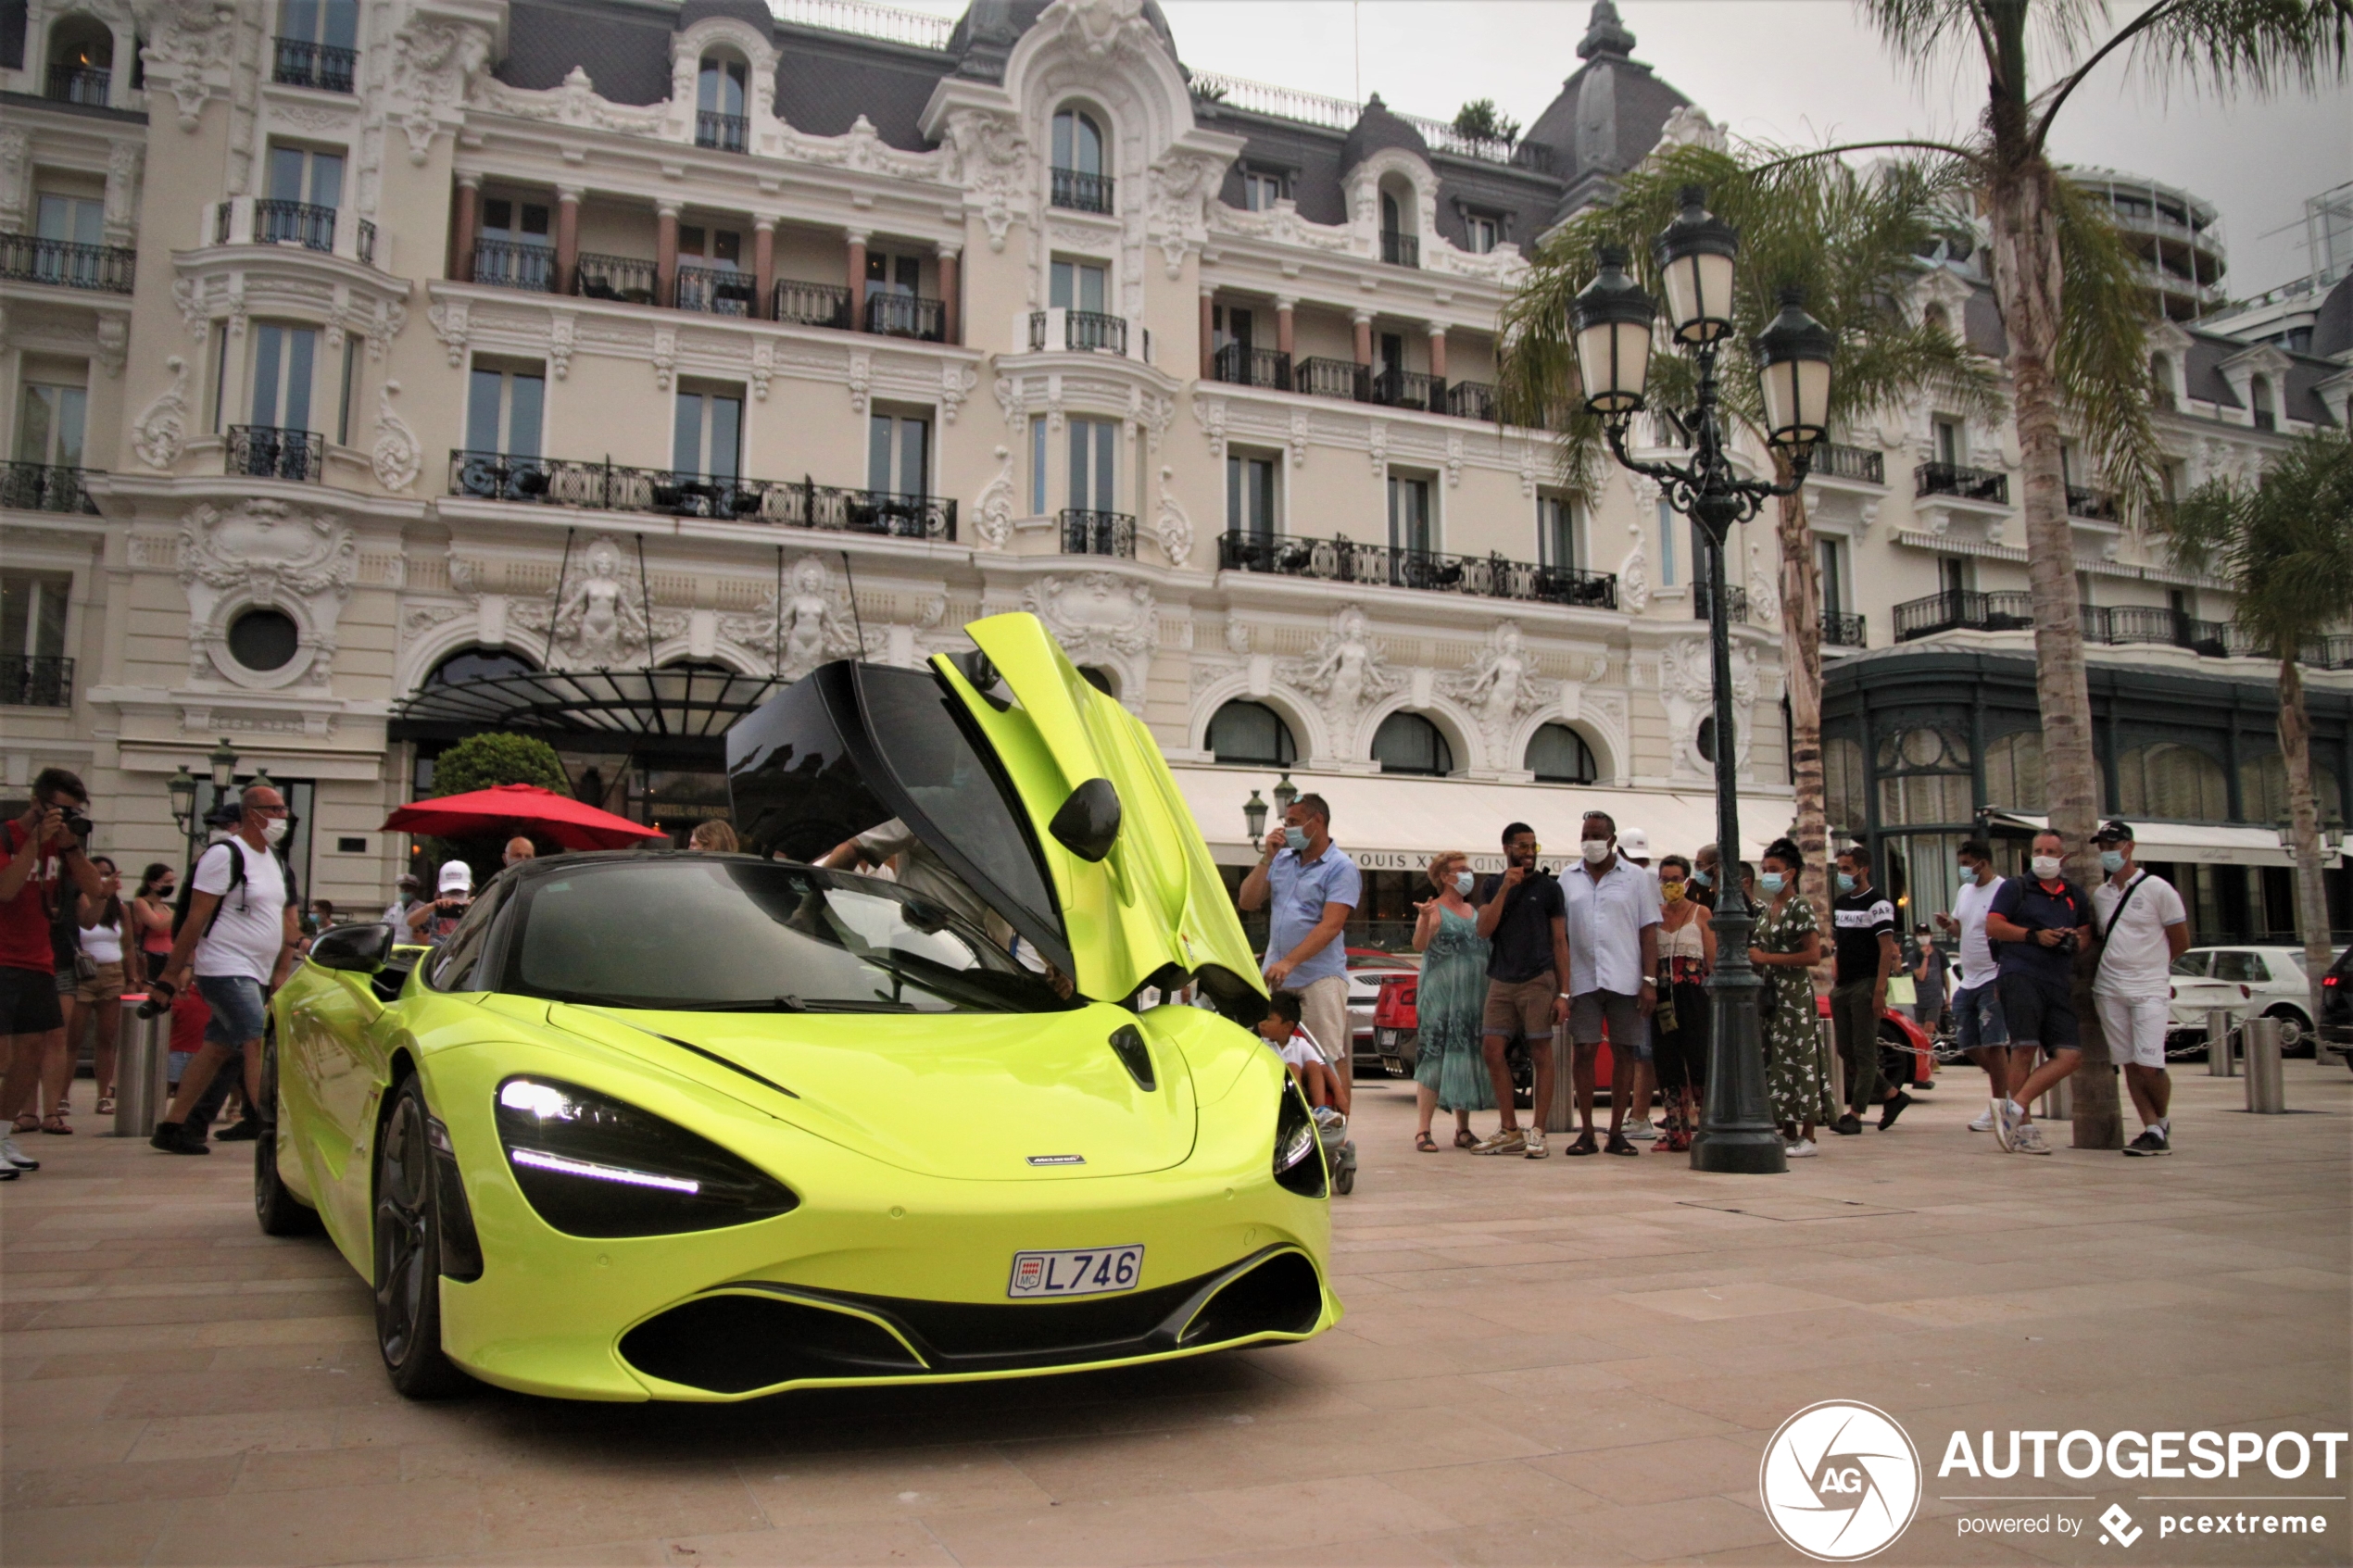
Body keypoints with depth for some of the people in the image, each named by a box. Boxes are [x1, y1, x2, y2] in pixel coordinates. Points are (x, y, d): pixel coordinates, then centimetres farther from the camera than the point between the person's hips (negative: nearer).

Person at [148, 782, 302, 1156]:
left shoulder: (276, 862, 16)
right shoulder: (225, 855, -10)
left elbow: (288, 921, 19)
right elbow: (196, 916, -13)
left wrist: (281, 972, 14)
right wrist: (173, 970, -13)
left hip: (255, 976, 9)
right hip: (224, 969, -9)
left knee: (216, 1049, 11)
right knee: (257, 1043, -16)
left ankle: (171, 1127, 19)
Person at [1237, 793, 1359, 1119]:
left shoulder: (1341, 868, -6)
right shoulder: (1282, 859, 12)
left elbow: (1331, 925, -16)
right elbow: (1247, 902, 9)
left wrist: (1289, 962, -24)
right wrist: (1266, 859, -1)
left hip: (1320, 974, -6)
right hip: (1275, 973, 6)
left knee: (1330, 1059, -4)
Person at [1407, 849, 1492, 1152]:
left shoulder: (1473, 910, 16)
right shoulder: (1435, 909, -4)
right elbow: (1419, 945, -20)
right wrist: (1424, 919, -36)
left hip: (1473, 997, 6)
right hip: (1439, 995, -6)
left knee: (1466, 1059, 7)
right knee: (1435, 1058, -8)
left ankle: (1463, 1130, 14)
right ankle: (1423, 1131, -6)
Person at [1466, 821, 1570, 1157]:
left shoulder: (1548, 887, 5)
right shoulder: (1491, 886, 13)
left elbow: (1560, 942, 2)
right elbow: (1484, 928, -1)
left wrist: (1563, 993, -6)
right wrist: (1505, 888, -10)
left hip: (1538, 981, -3)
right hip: (1501, 981, 3)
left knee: (1541, 1054, -3)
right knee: (1492, 1051, -1)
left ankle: (1536, 1132, 3)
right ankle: (1510, 1131, 8)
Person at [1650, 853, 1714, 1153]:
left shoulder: (1701, 914, 2)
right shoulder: (1653, 914, 10)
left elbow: (1713, 960, 0)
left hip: (1694, 994, -3)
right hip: (1663, 997, 4)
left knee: (1699, 1060, -7)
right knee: (1667, 1063, 5)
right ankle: (1676, 1133, 11)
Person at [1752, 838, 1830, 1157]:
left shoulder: (1800, 908, -8)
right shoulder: (1765, 911, 15)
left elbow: (1813, 955, -17)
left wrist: (1766, 958, -16)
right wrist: (1752, 958, 3)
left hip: (1794, 995, -8)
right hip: (1768, 996, 8)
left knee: (1798, 1059, -6)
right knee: (1774, 1061, 7)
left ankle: (1807, 1137, -1)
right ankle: (1788, 1133, 13)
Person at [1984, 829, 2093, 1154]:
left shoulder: (2075, 896, 22)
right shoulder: (2015, 888, 8)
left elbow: (2085, 931, 30)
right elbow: (1992, 926, 0)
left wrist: (2077, 941, 6)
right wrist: (2035, 935, -9)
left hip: (2059, 984, 5)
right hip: (2021, 977, -5)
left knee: (2070, 1055, -8)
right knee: (2025, 1048, -14)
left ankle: (2014, 1108, -5)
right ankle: (2024, 1128, -7)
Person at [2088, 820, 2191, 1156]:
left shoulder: (2157, 889, -4)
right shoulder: (2099, 895, 10)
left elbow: (2181, 942, 2)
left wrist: (2147, 967, 8)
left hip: (2149, 990, -5)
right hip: (2109, 990, 5)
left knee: (2150, 1066, -10)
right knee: (2129, 1065, 2)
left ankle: (2162, 1121, 14)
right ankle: (2154, 1131, 9)